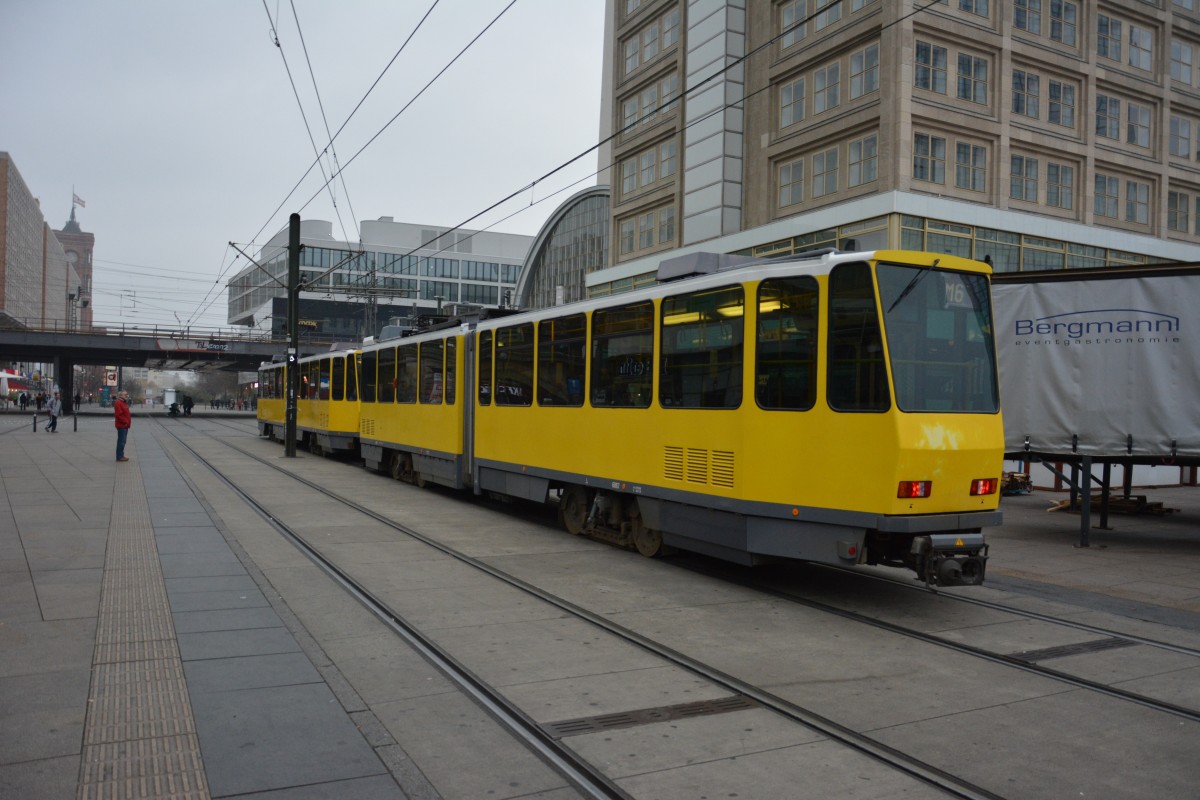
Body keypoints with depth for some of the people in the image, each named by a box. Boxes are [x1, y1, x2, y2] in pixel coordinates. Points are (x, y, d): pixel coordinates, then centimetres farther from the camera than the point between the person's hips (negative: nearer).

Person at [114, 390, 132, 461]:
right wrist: (125, 421, -21)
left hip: (125, 426, 11)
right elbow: (118, 415, -23)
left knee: (123, 441, 15)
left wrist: (129, 420, 13)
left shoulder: (124, 403, 18)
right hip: (121, 426, -11)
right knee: (121, 441, -7)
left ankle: (121, 455, 22)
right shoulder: (118, 403, -15)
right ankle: (119, 456, -4)